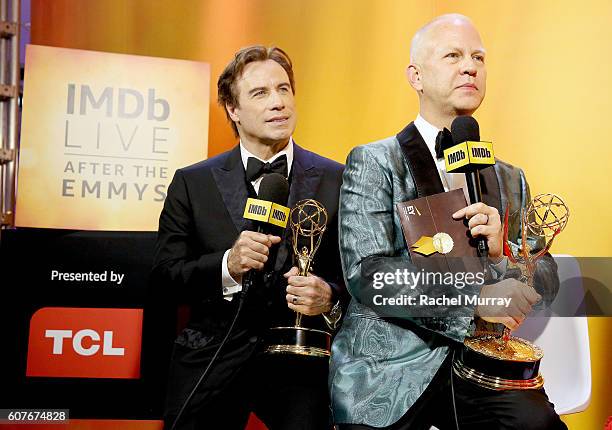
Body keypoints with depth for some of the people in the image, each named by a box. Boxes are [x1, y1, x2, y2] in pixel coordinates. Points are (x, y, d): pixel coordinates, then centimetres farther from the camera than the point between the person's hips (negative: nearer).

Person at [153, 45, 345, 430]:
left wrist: (330, 297, -21)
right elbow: (167, 272, -1)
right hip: (211, 362, 1)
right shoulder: (192, 183, 3)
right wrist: (226, 265, -18)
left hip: (300, 362, 0)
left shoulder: (337, 181, 0)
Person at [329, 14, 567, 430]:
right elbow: (365, 272, -12)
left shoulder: (510, 180, 14)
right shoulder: (372, 162, -1)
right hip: (387, 371, -3)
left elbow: (547, 278, 10)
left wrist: (499, 254, -11)